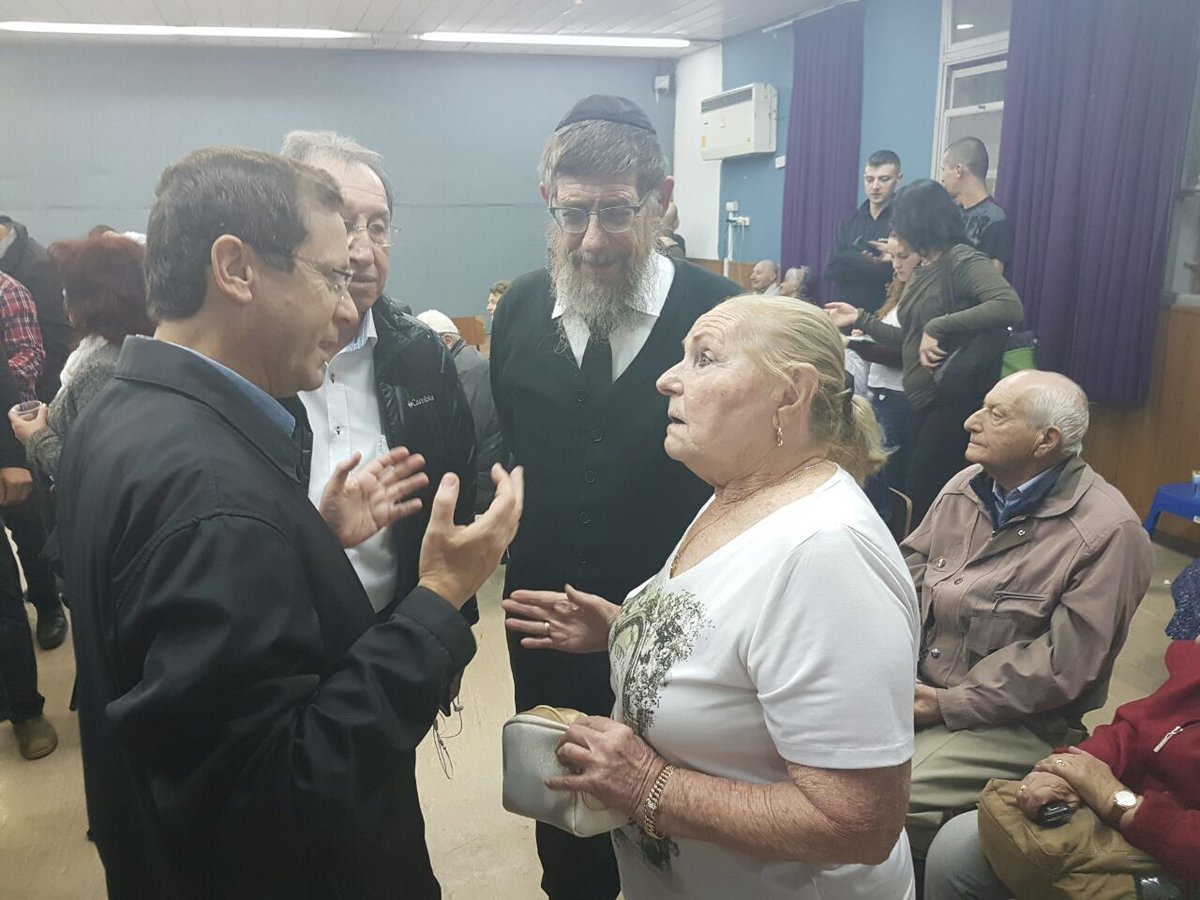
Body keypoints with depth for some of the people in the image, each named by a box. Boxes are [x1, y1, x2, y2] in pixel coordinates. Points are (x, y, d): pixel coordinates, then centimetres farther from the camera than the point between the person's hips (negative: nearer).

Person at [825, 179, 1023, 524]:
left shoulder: (962, 260, -12)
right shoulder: (922, 270, 13)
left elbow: (1010, 307, -29)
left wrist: (938, 326, -26)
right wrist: (860, 318, 15)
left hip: (955, 403, -9)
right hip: (923, 402, 9)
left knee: (922, 499, -4)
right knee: (915, 497, 15)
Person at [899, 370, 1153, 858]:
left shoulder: (1106, 533, -17)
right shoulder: (967, 485, 4)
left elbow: (1065, 663, -19)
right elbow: (910, 570, 9)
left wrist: (951, 705, -17)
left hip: (1010, 723, -6)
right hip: (914, 686, 6)